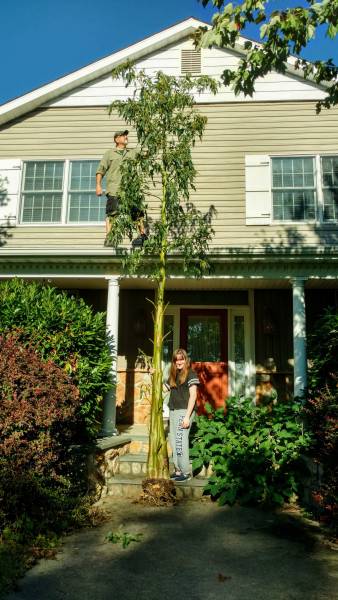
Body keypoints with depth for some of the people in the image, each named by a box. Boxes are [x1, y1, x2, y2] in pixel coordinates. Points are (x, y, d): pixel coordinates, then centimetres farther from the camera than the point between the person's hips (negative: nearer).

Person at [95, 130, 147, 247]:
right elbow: (100, 170, 7)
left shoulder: (133, 152, 21)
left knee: (137, 213, 5)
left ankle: (143, 235, 14)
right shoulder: (109, 153, 12)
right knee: (111, 214, -7)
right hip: (114, 190, -3)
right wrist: (98, 185, -4)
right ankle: (108, 238, -6)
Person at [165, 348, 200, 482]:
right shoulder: (173, 375, 16)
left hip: (184, 411, -7)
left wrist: (187, 416, -15)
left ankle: (186, 472, 3)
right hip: (173, 412, 7)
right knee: (174, 442, 8)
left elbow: (193, 396, -9)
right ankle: (178, 470, 17)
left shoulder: (190, 374, -4)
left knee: (180, 442, -7)